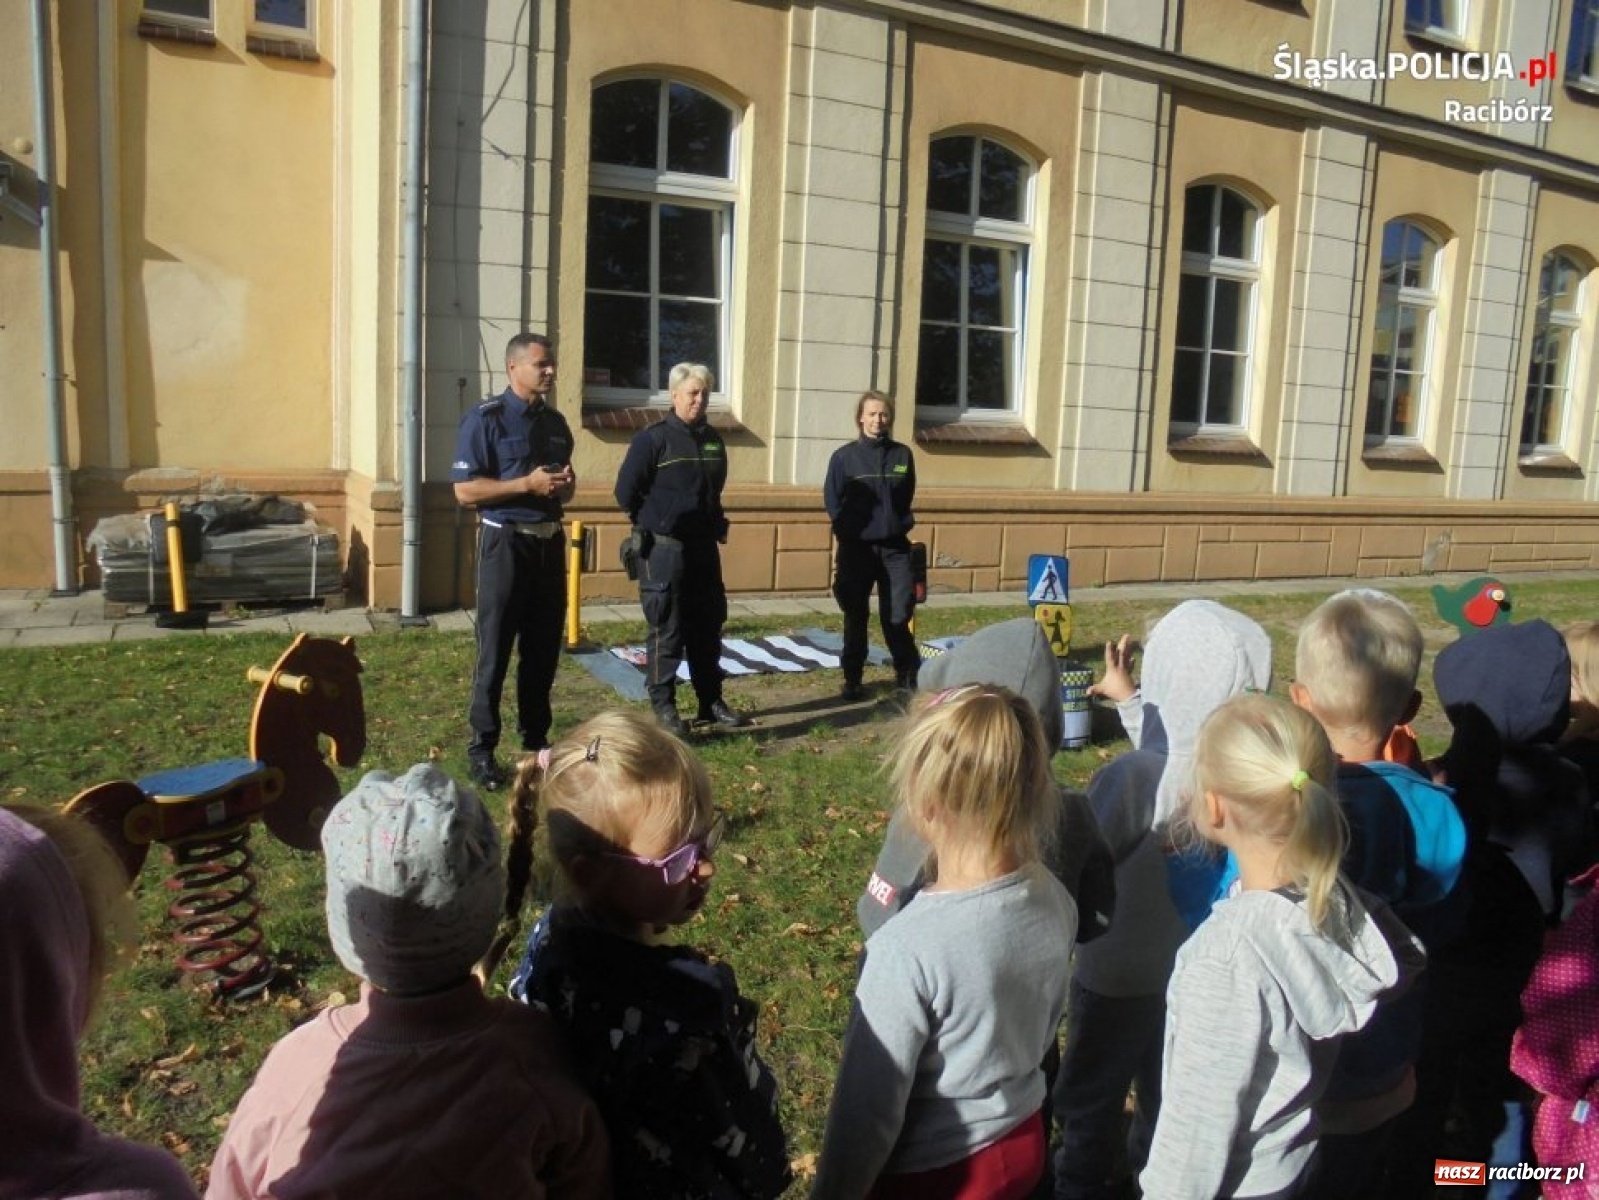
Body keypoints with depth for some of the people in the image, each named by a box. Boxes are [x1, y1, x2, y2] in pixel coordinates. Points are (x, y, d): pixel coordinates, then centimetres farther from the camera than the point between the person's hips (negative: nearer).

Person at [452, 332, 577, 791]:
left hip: (550, 543, 6)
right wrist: (528, 483, -20)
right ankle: (482, 749, 9)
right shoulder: (486, 419, -8)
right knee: (495, 651, -1)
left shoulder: (555, 422, 12)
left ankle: (535, 738, 25)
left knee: (544, 648, 12)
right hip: (506, 544, -6)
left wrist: (565, 485, -2)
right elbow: (465, 490, -14)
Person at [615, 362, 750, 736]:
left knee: (708, 627, 11)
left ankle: (711, 702, 21)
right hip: (664, 549, -6)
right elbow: (626, 490, -7)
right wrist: (651, 522, 4)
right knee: (667, 631, 0)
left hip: (704, 547, 6)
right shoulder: (653, 438, -10)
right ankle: (663, 706, 10)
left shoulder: (714, 440, 9)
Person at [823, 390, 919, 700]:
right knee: (856, 617, 7)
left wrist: (901, 524, 4)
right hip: (856, 548, -1)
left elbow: (907, 498, 14)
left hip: (895, 547, 1)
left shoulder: (903, 455, 5)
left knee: (898, 614, 2)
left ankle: (909, 674, 16)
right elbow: (832, 502, -1)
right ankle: (852, 679, 17)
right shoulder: (844, 457, -2)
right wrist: (850, 532, -4)